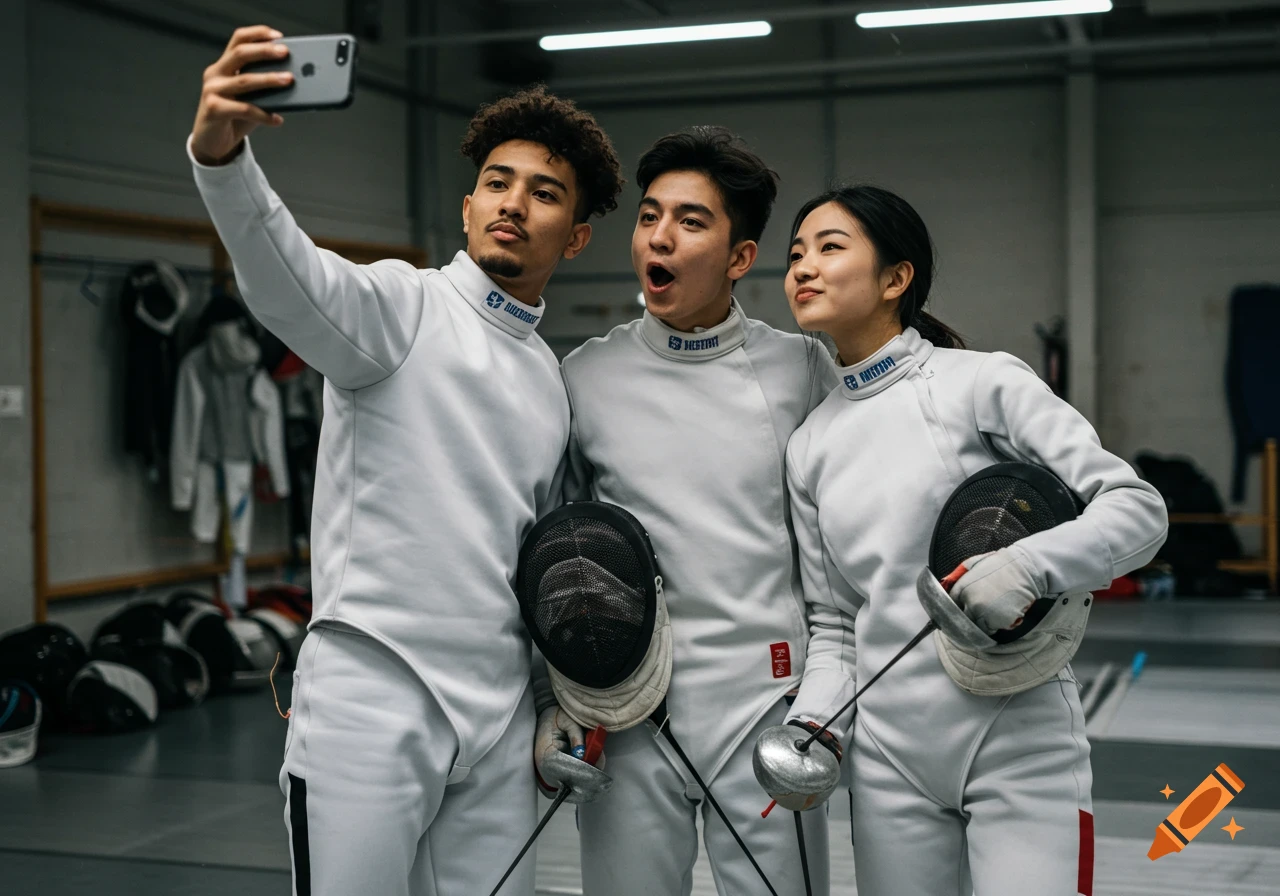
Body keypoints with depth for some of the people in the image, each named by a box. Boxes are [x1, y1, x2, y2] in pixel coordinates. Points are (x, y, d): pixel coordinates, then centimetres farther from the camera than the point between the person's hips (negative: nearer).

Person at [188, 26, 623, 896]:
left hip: (500, 713, 6)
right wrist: (221, 152, -45)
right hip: (370, 697, -6)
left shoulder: (555, 381, 15)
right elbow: (285, 276, -26)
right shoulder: (402, 305, -4)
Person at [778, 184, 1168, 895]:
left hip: (1019, 743, -5)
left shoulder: (983, 381, -8)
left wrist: (1027, 566, -29)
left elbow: (1139, 509, -12)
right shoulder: (810, 444, 8)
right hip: (889, 754, 5)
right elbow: (833, 616, 11)